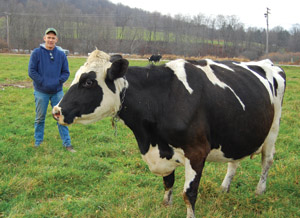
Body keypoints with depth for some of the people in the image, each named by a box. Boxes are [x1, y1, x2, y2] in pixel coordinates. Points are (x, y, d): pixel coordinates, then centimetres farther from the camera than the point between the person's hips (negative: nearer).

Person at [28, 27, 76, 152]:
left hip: (57, 91, 2)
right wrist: (43, 82, -14)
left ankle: (67, 143, 9)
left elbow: (66, 72, 6)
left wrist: (58, 82, -11)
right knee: (40, 118, 9)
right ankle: (38, 142, 23)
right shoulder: (37, 53, -3)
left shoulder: (61, 54, 4)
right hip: (41, 92, -2)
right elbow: (31, 71, -6)